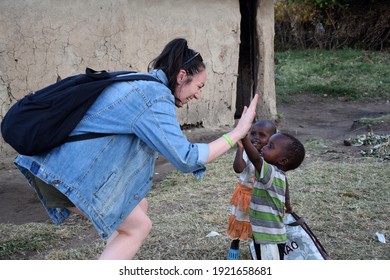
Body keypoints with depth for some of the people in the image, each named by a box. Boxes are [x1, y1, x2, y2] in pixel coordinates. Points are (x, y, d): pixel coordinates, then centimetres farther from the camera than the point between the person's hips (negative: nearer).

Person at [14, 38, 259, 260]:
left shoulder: (140, 84, 14)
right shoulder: (156, 97, -16)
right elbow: (186, 159, -20)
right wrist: (238, 133, -12)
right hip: (71, 174, -10)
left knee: (139, 207, 18)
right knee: (138, 227, 4)